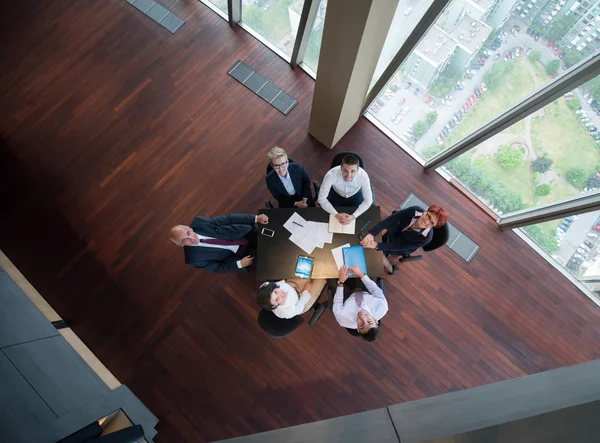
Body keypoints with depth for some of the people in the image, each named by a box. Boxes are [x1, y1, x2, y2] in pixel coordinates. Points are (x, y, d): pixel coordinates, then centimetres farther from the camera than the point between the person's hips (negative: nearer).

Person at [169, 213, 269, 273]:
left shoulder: (198, 222, -18)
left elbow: (228, 219, -15)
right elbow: (218, 268, -8)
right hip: (239, 253, -2)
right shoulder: (193, 257, -20)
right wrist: (239, 264, -21)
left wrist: (256, 218, -21)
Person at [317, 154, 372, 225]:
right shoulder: (331, 174, -39)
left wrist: (353, 216, -36)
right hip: (335, 194, 0)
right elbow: (321, 199, -29)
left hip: (355, 196, 0)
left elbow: (368, 201, -25)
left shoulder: (363, 176, -37)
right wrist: (336, 215, -38)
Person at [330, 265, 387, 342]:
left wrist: (341, 282, -28)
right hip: (366, 295, 2)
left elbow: (337, 304, -23)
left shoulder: (344, 318, -44)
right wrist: (361, 274, -32)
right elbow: (376, 290, -26)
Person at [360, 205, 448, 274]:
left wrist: (377, 246, -41)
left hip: (403, 246, -3)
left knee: (376, 251, -2)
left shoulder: (425, 237, -38)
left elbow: (399, 246, -32)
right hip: (396, 229, 4)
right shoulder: (415, 211, -34)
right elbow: (390, 219, -34)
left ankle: (390, 269, 24)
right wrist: (371, 233, -44)